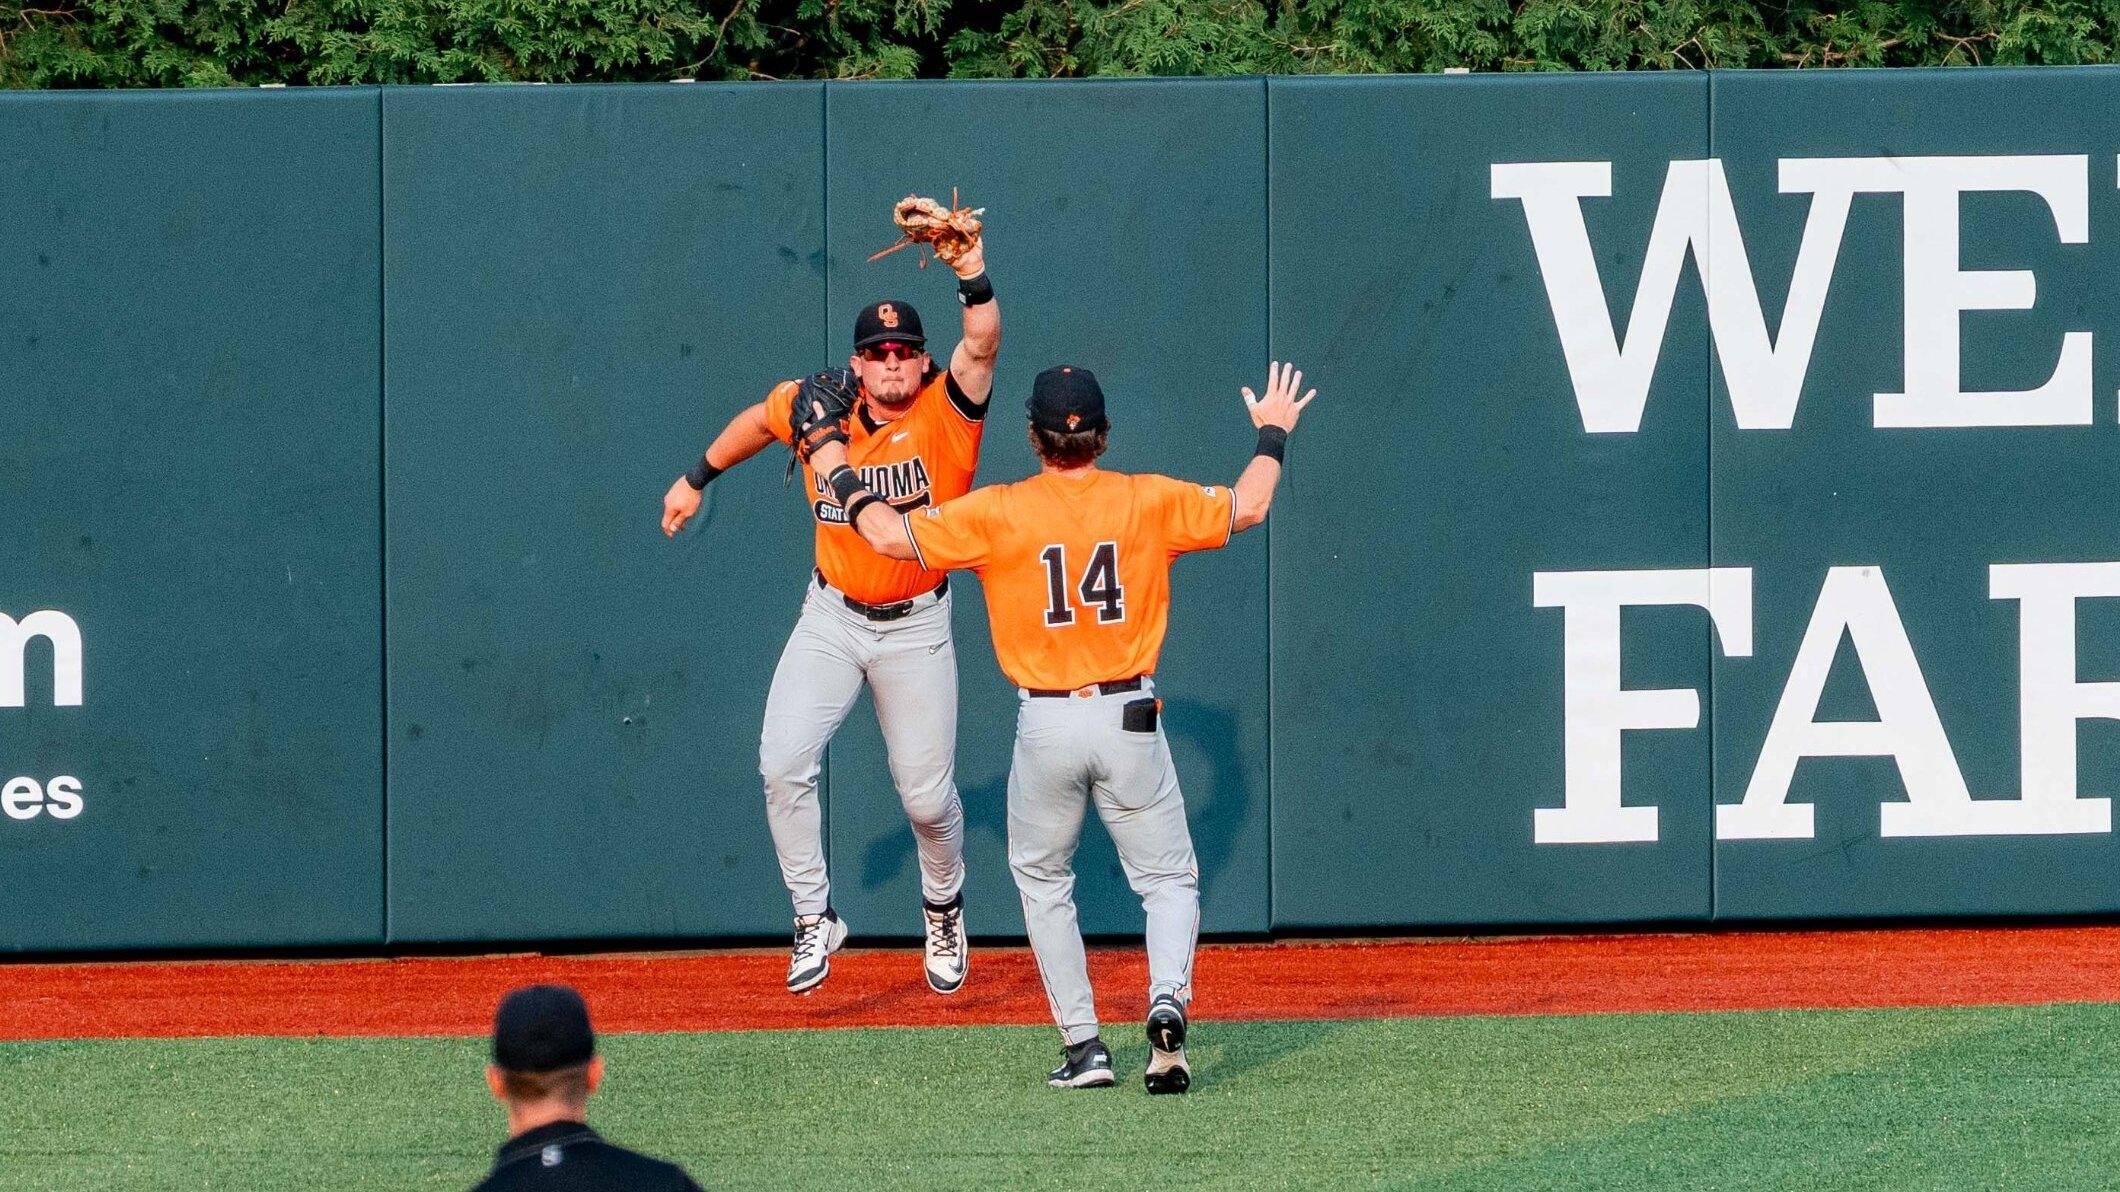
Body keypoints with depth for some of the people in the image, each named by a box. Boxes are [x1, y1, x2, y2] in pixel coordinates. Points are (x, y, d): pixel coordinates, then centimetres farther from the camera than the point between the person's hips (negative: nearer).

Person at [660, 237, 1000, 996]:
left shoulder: (945, 413, -14)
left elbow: (982, 344, -32)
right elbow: (760, 420, 16)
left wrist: (971, 271, -47)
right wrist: (698, 478, 24)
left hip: (915, 629, -2)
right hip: (832, 618, 2)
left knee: (927, 796, 3)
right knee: (783, 762, -15)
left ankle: (943, 908, 34)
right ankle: (814, 919, 1)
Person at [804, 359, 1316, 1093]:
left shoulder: (1000, 514, -6)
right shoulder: (1149, 502, -1)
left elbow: (890, 535, -8)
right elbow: (1248, 508, 11)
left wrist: (836, 469, 8)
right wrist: (1273, 435, 30)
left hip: (1045, 727, -1)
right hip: (1130, 719, 1)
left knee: (1042, 880, 20)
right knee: (1169, 880, 11)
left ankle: (1084, 1045, 10)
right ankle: (1168, 1002, -18)